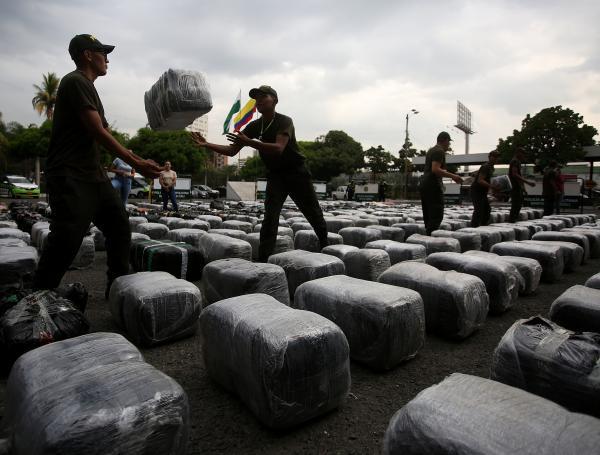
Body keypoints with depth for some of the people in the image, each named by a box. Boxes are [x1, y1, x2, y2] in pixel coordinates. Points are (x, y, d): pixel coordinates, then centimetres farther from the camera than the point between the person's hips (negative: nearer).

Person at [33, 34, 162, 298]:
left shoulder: (87, 86, 20)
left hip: (93, 175, 10)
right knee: (66, 240, -11)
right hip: (70, 177, -10)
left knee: (120, 227, 7)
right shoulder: (76, 81, -9)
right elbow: (98, 132, -16)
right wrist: (136, 164, -16)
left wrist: (137, 159, 15)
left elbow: (102, 133, 19)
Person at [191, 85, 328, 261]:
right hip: (275, 175, 4)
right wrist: (206, 144, -14)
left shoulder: (284, 121, -16)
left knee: (314, 215, 7)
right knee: (270, 218, -11)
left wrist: (249, 142, -42)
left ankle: (326, 248, 29)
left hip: (297, 173, -3)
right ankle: (263, 261, -10)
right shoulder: (255, 126, 0)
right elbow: (232, 150, -1)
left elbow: (278, 148, -34)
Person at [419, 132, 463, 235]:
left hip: (424, 185, 10)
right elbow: (435, 169, -20)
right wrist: (452, 176, -19)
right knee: (437, 216, -12)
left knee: (428, 216, 10)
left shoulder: (431, 150, 21)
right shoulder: (440, 151, -8)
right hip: (433, 186, -10)